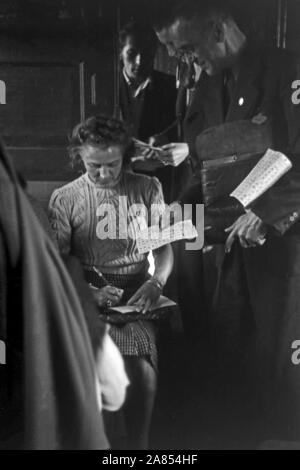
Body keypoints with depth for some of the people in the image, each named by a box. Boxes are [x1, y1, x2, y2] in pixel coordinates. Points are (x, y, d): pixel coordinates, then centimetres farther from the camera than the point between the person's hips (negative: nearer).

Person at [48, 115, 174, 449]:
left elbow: (164, 247, 9)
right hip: (90, 296, -1)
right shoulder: (65, 199, 5)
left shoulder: (147, 189, 9)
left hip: (138, 294, 1)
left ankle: (138, 443, -4)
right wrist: (91, 293, -16)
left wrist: (156, 283, -12)